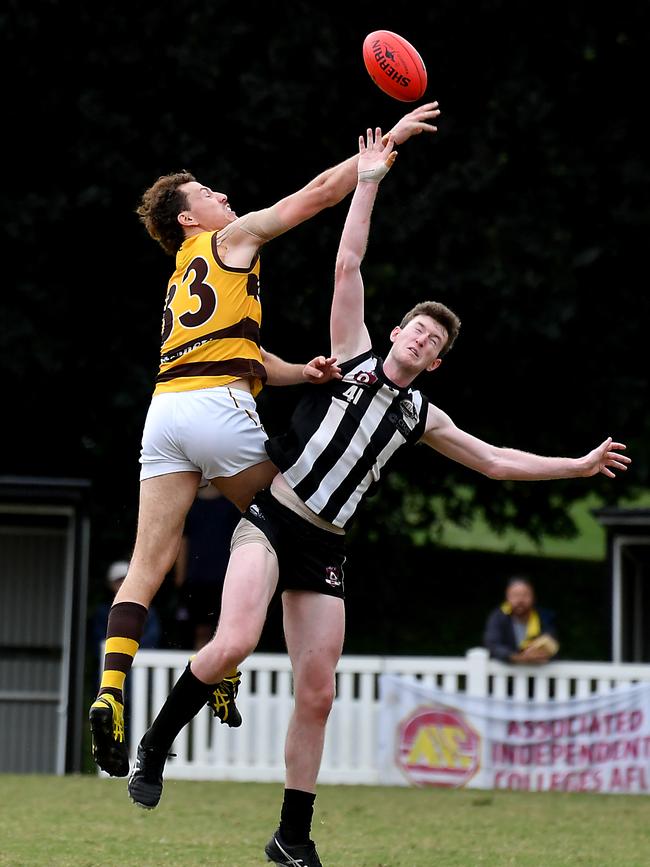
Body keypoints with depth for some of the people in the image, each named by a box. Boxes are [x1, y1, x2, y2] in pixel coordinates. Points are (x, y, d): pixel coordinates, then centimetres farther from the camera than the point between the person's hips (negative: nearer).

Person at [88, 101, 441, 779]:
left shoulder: (184, 280, 33)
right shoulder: (230, 238, 12)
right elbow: (321, 192, 10)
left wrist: (301, 372, 12)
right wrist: (390, 139, 16)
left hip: (165, 411, 7)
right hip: (217, 406, -6)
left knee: (149, 564, -2)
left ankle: (110, 692, -18)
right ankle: (225, 670, 6)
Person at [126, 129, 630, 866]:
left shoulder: (421, 417, 16)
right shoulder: (353, 356, 6)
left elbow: (495, 461, 25)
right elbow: (348, 267, 0)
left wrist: (577, 466, 24)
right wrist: (368, 181, -1)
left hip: (323, 547, 5)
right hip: (270, 519, -5)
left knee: (317, 694, 0)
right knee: (234, 643, -28)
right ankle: (154, 747, -7)